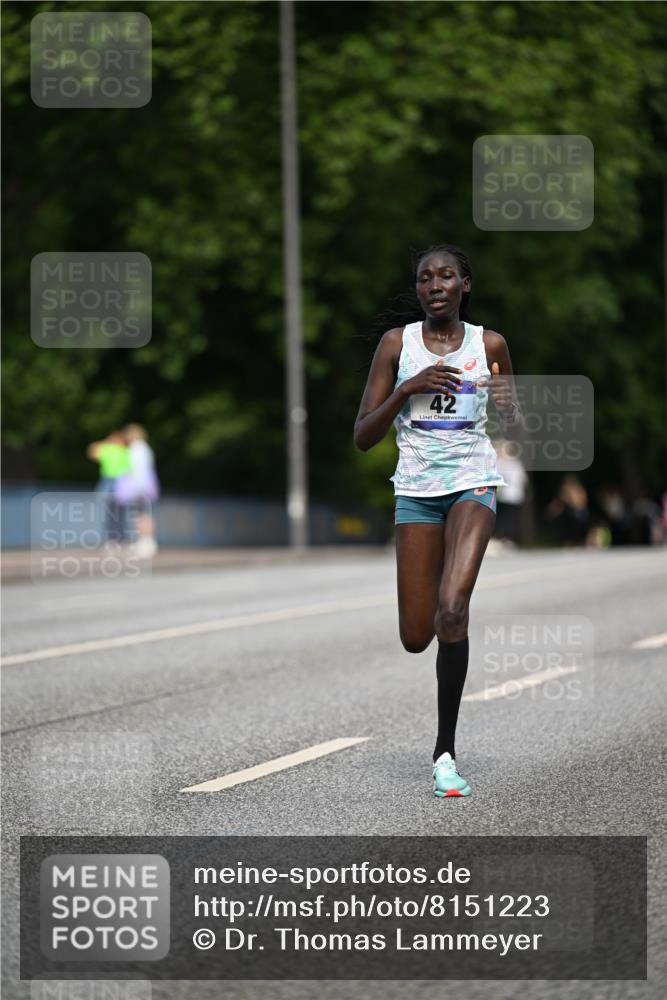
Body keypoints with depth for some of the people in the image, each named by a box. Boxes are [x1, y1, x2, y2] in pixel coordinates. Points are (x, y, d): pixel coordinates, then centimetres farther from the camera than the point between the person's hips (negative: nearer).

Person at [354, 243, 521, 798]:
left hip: (473, 481, -1)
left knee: (451, 607, -23)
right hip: (417, 486, 1)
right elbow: (363, 437, -2)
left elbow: (514, 422, 16)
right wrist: (408, 388, -16)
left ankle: (445, 752, -15)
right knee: (415, 638, -2)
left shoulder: (490, 344, 2)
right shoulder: (397, 343, 0)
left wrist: (509, 399, -8)